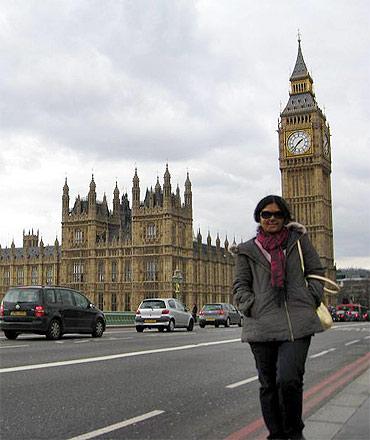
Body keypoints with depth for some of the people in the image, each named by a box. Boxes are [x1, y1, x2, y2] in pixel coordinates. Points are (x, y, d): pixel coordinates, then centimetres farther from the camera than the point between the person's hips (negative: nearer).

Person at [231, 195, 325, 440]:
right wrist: (252, 307, -5)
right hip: (262, 325, 2)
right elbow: (240, 286, 11)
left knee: (289, 379, -15)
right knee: (268, 385, 7)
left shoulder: (298, 239, 12)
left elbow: (316, 272, 15)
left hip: (297, 323, -1)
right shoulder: (248, 250, 12)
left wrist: (311, 299, 2)